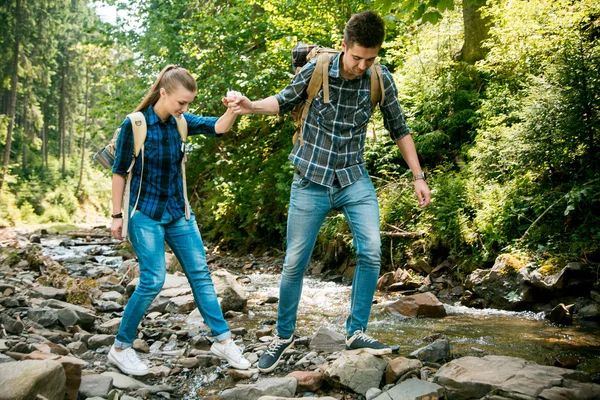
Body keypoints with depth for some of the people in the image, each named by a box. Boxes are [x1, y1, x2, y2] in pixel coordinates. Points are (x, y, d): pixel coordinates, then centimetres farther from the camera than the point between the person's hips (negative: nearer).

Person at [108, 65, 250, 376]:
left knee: (200, 273, 4)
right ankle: (121, 347, 7)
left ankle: (223, 340, 12)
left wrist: (233, 111, -33)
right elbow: (119, 172, -7)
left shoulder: (181, 121, 1)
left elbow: (217, 128, -12)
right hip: (145, 213, -6)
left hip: (178, 211, 6)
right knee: (153, 280, -10)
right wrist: (117, 215, -7)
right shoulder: (135, 124, -13)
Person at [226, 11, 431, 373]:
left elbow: (399, 128, 6)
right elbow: (284, 102, 5)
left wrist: (419, 176, 4)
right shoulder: (316, 70, -11)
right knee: (295, 263, 2)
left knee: (371, 251, -14)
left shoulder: (381, 80, -6)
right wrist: (252, 106, -15)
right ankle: (284, 335, 22)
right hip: (311, 181, -1)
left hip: (355, 179, 2)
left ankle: (356, 332, 4)